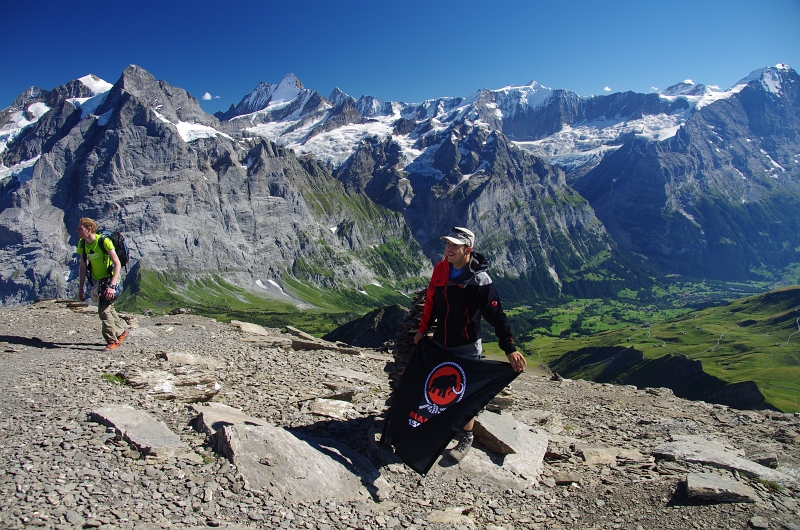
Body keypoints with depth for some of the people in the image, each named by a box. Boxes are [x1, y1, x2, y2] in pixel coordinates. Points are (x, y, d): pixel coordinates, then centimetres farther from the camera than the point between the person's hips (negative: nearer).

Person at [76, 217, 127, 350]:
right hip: (98, 281, 7)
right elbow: (83, 267, 6)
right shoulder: (82, 244, -4)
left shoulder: (104, 241, -24)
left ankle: (112, 340, -1)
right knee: (108, 308, 18)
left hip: (110, 279, -7)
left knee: (103, 309, -13)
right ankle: (120, 332, 37)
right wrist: (81, 288, 5)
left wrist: (112, 286, -32)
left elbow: (117, 264, -25)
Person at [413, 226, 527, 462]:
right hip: (440, 343, 6)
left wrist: (510, 349, -26)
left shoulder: (479, 280, -20)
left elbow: (496, 315, -21)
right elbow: (431, 302, 10)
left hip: (466, 347, -5)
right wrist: (422, 330, 16)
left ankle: (465, 439, 22)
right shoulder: (440, 269, -3)